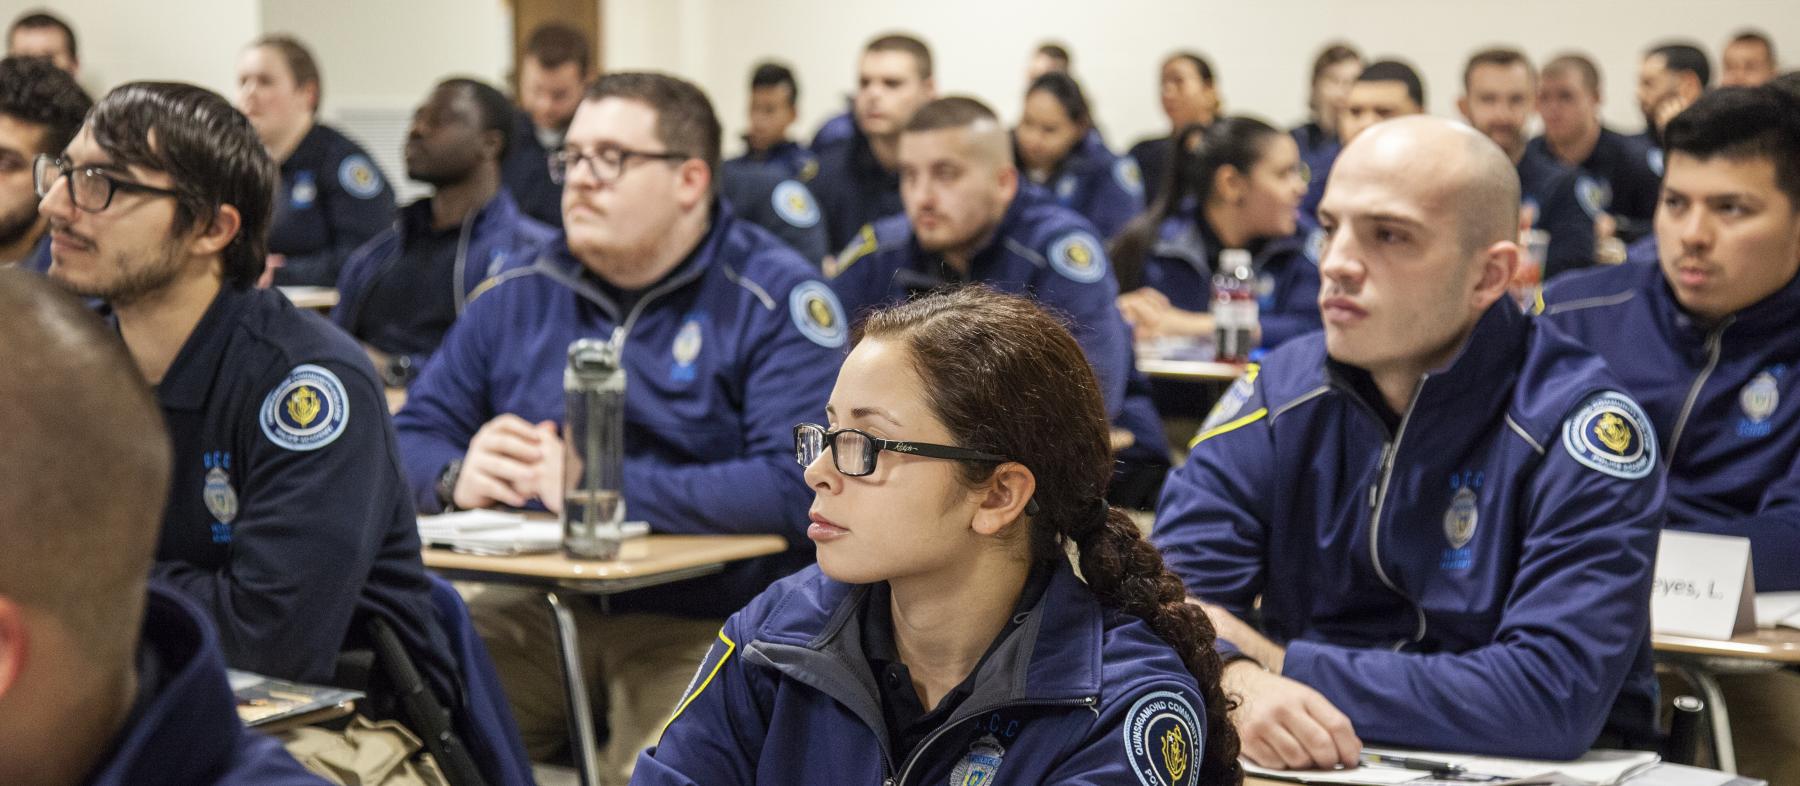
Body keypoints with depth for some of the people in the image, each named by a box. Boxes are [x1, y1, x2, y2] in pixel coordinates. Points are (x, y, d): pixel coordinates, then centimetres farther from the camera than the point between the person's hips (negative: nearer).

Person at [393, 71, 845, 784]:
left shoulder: (776, 299, -6)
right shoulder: (517, 297, 11)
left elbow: (799, 486, -20)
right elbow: (411, 440, 12)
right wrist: (457, 478, -13)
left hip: (709, 622, -4)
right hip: (536, 610, 5)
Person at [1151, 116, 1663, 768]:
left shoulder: (1580, 426, -12)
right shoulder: (1278, 394, 1)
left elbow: (1555, 695, -21)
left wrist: (1278, 665, -18)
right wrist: (1236, 684, -27)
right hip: (1314, 765, 3)